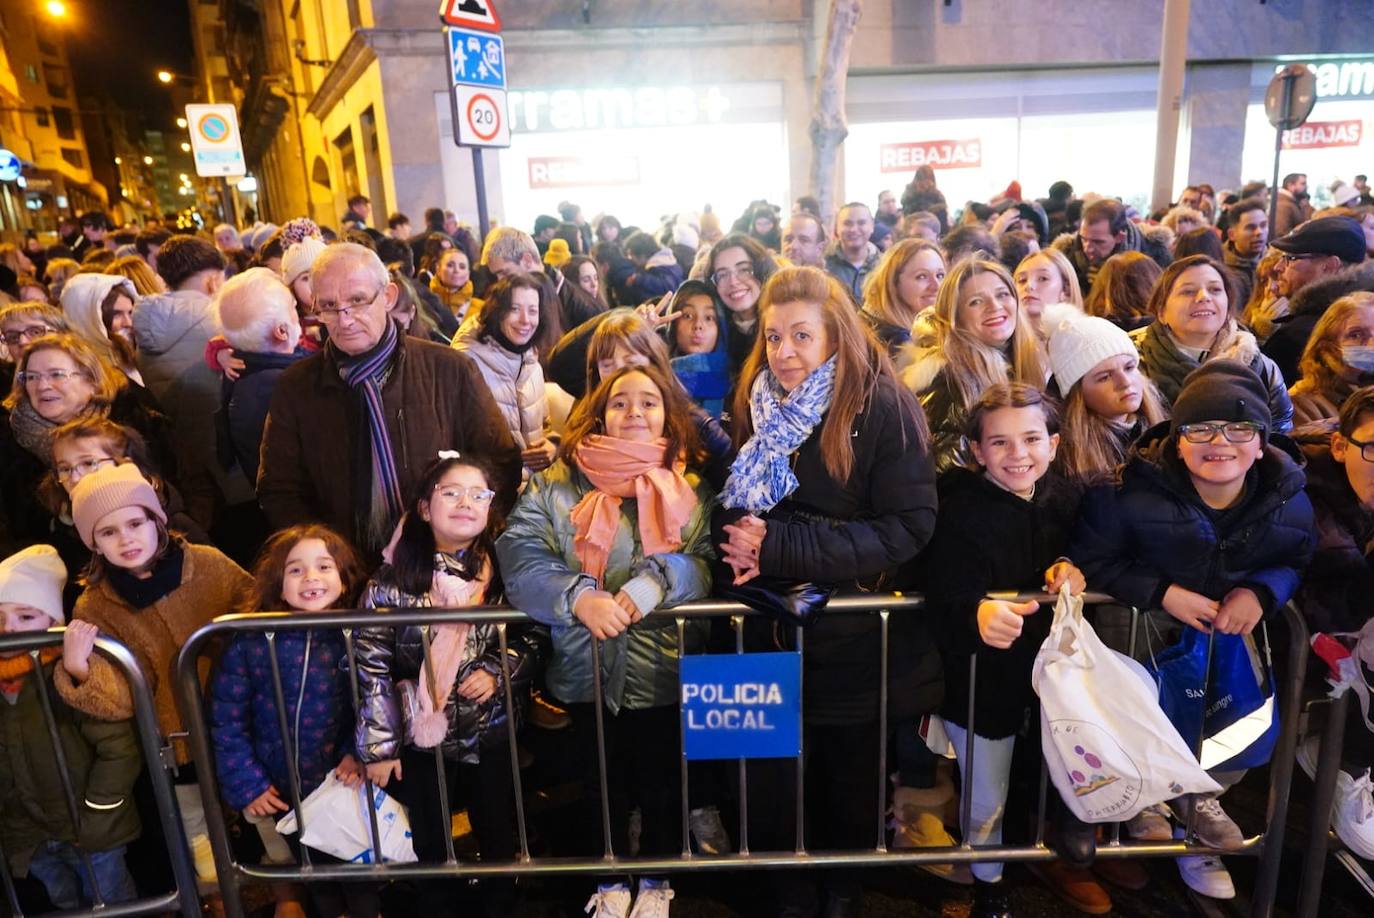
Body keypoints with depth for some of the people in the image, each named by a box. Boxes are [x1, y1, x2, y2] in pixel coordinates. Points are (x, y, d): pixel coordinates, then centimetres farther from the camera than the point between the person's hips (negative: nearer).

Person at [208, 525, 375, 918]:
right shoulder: (249, 643, -14)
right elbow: (226, 721, -8)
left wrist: (359, 751, -20)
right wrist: (246, 785, -10)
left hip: (347, 786, -1)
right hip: (283, 793, 1)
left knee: (362, 882, 17)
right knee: (316, 878, 23)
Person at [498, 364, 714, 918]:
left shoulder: (692, 491, 2)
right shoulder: (554, 487, -1)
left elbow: (707, 563, -10)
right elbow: (520, 558, -12)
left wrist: (656, 582, -28)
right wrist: (578, 596, -27)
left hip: (664, 671, 0)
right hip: (586, 670, 0)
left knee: (661, 783, 15)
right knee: (602, 784, 18)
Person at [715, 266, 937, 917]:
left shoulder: (883, 405, -14)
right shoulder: (754, 405, 3)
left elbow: (908, 527, -20)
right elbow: (730, 508, 7)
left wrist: (780, 547, -25)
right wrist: (737, 539, -17)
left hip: (856, 639, -3)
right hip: (770, 633, 3)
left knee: (849, 783, 18)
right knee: (771, 787, 9)